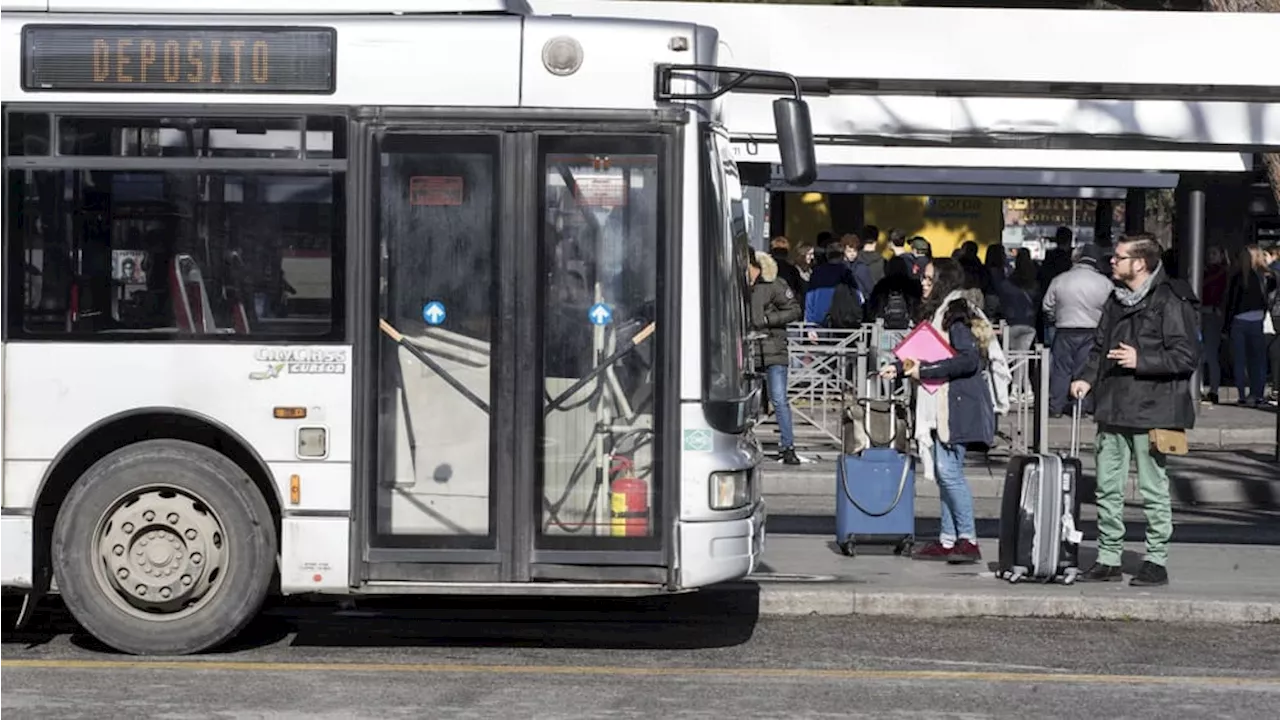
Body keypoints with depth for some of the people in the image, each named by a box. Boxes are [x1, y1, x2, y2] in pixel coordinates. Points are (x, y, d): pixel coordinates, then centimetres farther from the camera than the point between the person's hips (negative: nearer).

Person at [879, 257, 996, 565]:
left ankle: (968, 539, -7)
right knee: (943, 471, 9)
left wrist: (925, 370, -20)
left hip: (958, 404, -10)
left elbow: (969, 358, -22)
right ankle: (948, 540, 13)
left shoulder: (956, 314, -13)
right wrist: (898, 367, 10)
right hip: (940, 404, 10)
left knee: (948, 469, -12)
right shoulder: (937, 312, 17)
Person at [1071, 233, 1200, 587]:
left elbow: (1188, 356, -14)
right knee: (1107, 488, 10)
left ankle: (1157, 561, 9)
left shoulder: (1171, 302, -10)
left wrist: (1141, 360, -18)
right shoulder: (1117, 300, 14)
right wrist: (1087, 377, 6)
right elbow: (1100, 346, 23)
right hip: (1112, 409, 7)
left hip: (1151, 411, -7)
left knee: (1153, 488, 1)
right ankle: (1108, 558, 19)